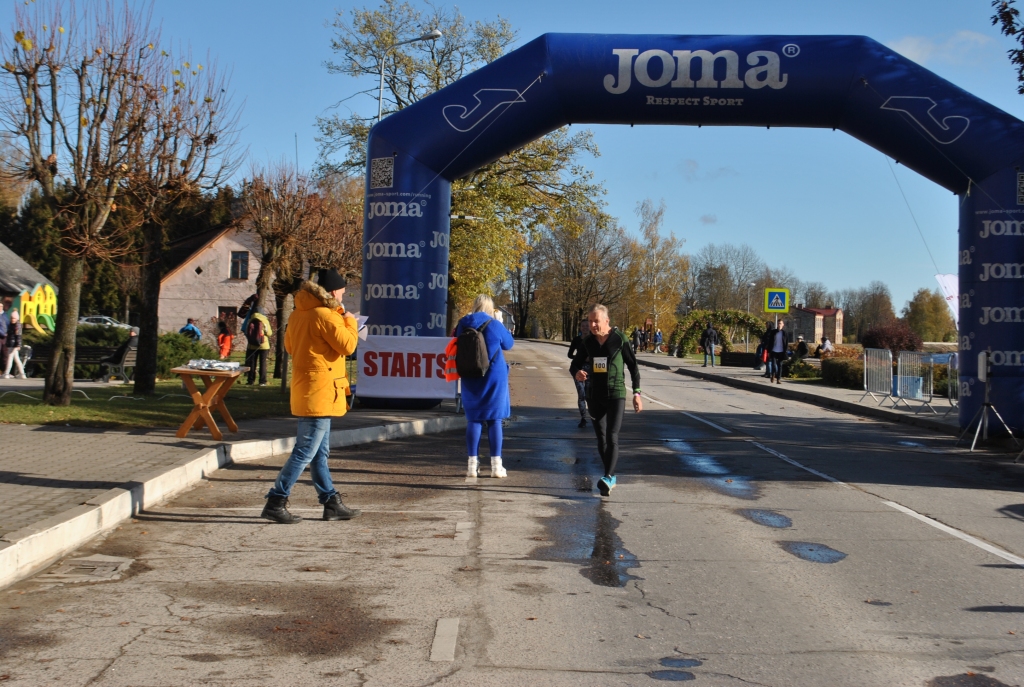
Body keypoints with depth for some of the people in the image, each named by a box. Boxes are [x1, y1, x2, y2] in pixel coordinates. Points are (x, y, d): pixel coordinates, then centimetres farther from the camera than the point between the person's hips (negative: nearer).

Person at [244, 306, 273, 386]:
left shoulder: (250, 321, 0)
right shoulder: (264, 320, -6)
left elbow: (246, 333, 3)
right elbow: (269, 333, -4)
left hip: (251, 346, 2)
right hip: (264, 346, -2)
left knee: (252, 363, 9)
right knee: (263, 363, 3)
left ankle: (250, 380, 10)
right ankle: (262, 381, 0)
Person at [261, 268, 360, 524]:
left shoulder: (298, 314, 11)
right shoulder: (325, 315, -16)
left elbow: (289, 345, 22)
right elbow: (347, 345, -17)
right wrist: (349, 320, -2)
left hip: (305, 391, 10)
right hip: (320, 391, -10)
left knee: (319, 452, 13)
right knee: (305, 452, -5)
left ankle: (332, 503, 21)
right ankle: (276, 502, -3)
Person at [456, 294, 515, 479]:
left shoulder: (462, 325, -1)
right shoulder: (495, 325, -10)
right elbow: (508, 344, 5)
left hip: (470, 379, 3)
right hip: (494, 378, -3)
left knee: (473, 419, 9)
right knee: (494, 420, 5)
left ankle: (472, 464, 7)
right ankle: (496, 465, 5)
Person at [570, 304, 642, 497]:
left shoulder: (620, 339, -7)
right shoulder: (588, 342, 3)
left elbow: (633, 367, 0)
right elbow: (575, 364, 12)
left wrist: (636, 393, -4)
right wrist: (577, 373, -13)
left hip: (616, 395, -5)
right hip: (594, 396, 5)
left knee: (612, 437, -17)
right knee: (601, 439, 10)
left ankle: (608, 477, -26)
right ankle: (611, 477, 23)